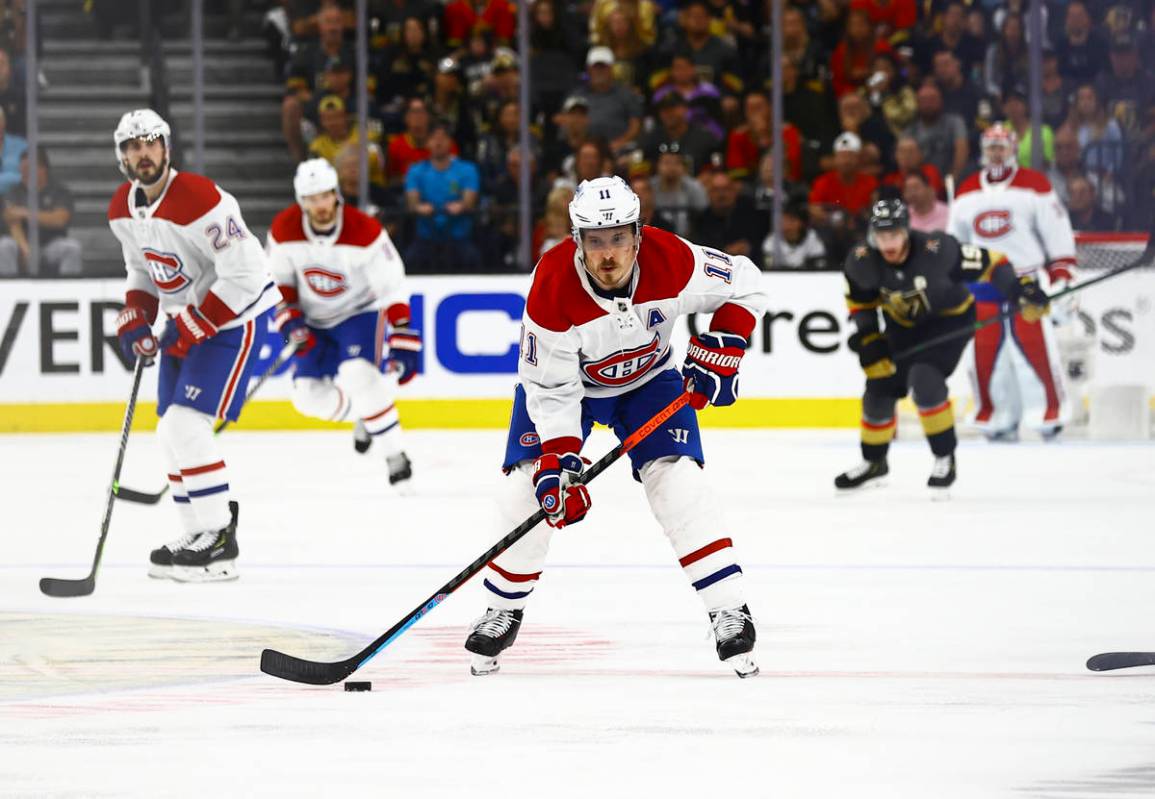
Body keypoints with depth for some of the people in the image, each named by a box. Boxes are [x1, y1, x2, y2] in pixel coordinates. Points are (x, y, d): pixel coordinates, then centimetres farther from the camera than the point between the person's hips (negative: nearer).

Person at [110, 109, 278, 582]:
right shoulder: (123, 209, 0)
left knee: (185, 425, -18)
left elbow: (244, 273, -27)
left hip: (235, 314, -9)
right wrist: (134, 320, 0)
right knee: (171, 432, 9)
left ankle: (219, 543, -13)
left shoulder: (199, 201, -27)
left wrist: (192, 328, -24)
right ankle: (199, 536, 20)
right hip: (185, 320, 9)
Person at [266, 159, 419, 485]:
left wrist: (403, 344, -26)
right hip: (315, 321, 5)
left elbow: (393, 291, -22)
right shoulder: (284, 230, -16)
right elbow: (278, 283, -1)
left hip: (360, 311, -5)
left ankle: (394, 454, -18)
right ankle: (363, 416, 28)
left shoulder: (365, 232, -26)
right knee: (308, 396, -2)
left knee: (358, 374, -29)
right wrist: (290, 322, -15)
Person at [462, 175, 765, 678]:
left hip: (649, 378, 1)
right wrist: (557, 461, -36)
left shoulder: (671, 261, -30)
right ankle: (504, 610, 9)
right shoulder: (552, 288, -34)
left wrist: (718, 352, -21)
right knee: (531, 483, -13)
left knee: (676, 477, -17)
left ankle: (729, 612, -14)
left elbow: (744, 286, -12)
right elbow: (551, 388, -27)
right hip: (567, 378, -1)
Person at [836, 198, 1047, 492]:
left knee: (923, 380, -25)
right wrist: (867, 338, -9)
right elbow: (860, 304, 0)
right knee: (880, 388, 5)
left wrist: (1022, 291, -34)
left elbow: (990, 265, -25)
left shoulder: (937, 250, -34)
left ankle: (945, 459, -8)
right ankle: (873, 462, 31)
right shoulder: (862, 263, -21)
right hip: (904, 325, 5)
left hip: (950, 318, -5)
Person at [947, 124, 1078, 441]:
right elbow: (954, 243, 19)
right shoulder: (967, 192, 13)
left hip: (1026, 280, -4)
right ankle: (997, 417, 8)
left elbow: (1057, 234, -1)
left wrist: (1062, 275, -8)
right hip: (982, 283, 4)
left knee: (1035, 349, -8)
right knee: (985, 353, 1)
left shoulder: (1034, 185, 0)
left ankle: (1050, 413, -1)